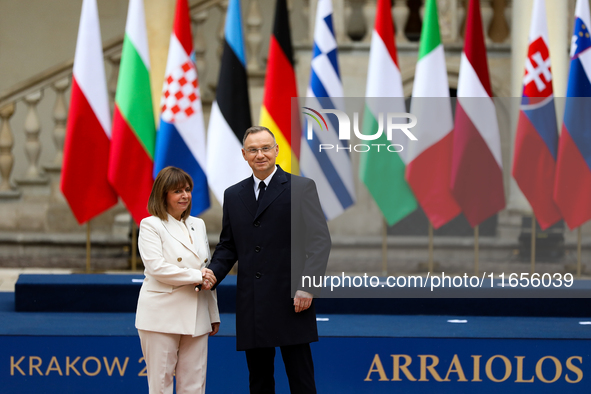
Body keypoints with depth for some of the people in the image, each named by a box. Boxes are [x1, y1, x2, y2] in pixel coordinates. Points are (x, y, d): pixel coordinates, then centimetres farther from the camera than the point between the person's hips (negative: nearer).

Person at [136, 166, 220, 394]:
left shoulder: (198, 225, 16)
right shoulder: (151, 225, -2)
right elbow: (156, 267, -14)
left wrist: (214, 314, 18)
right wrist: (196, 276, -14)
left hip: (196, 318, 5)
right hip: (162, 317, -5)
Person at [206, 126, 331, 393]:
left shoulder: (301, 188, 0)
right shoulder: (233, 195, 15)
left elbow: (319, 240, -7)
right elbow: (228, 246, 18)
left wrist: (307, 287, -17)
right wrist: (212, 273, -2)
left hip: (290, 301, -5)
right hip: (251, 306, 5)